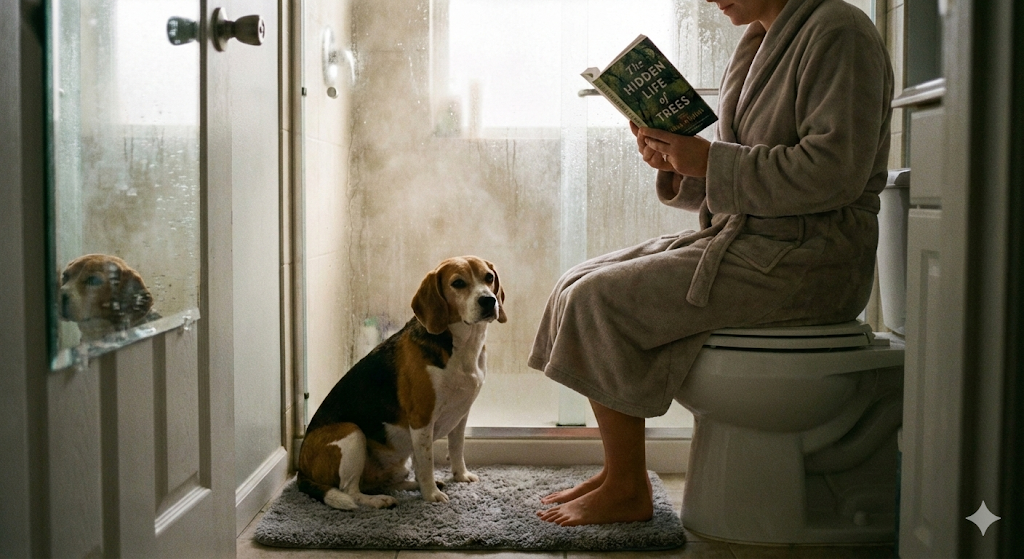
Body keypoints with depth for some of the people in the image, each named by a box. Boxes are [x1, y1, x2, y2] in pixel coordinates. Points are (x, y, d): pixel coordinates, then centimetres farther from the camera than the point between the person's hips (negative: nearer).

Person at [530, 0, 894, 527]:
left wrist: (709, 161, -17)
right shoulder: (756, 45, 18)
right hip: (742, 238, 10)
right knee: (580, 284, 2)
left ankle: (628, 491, -3)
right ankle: (616, 470, 8)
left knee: (598, 301, -17)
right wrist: (675, 165, -1)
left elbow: (833, 171, -21)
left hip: (804, 259, -10)